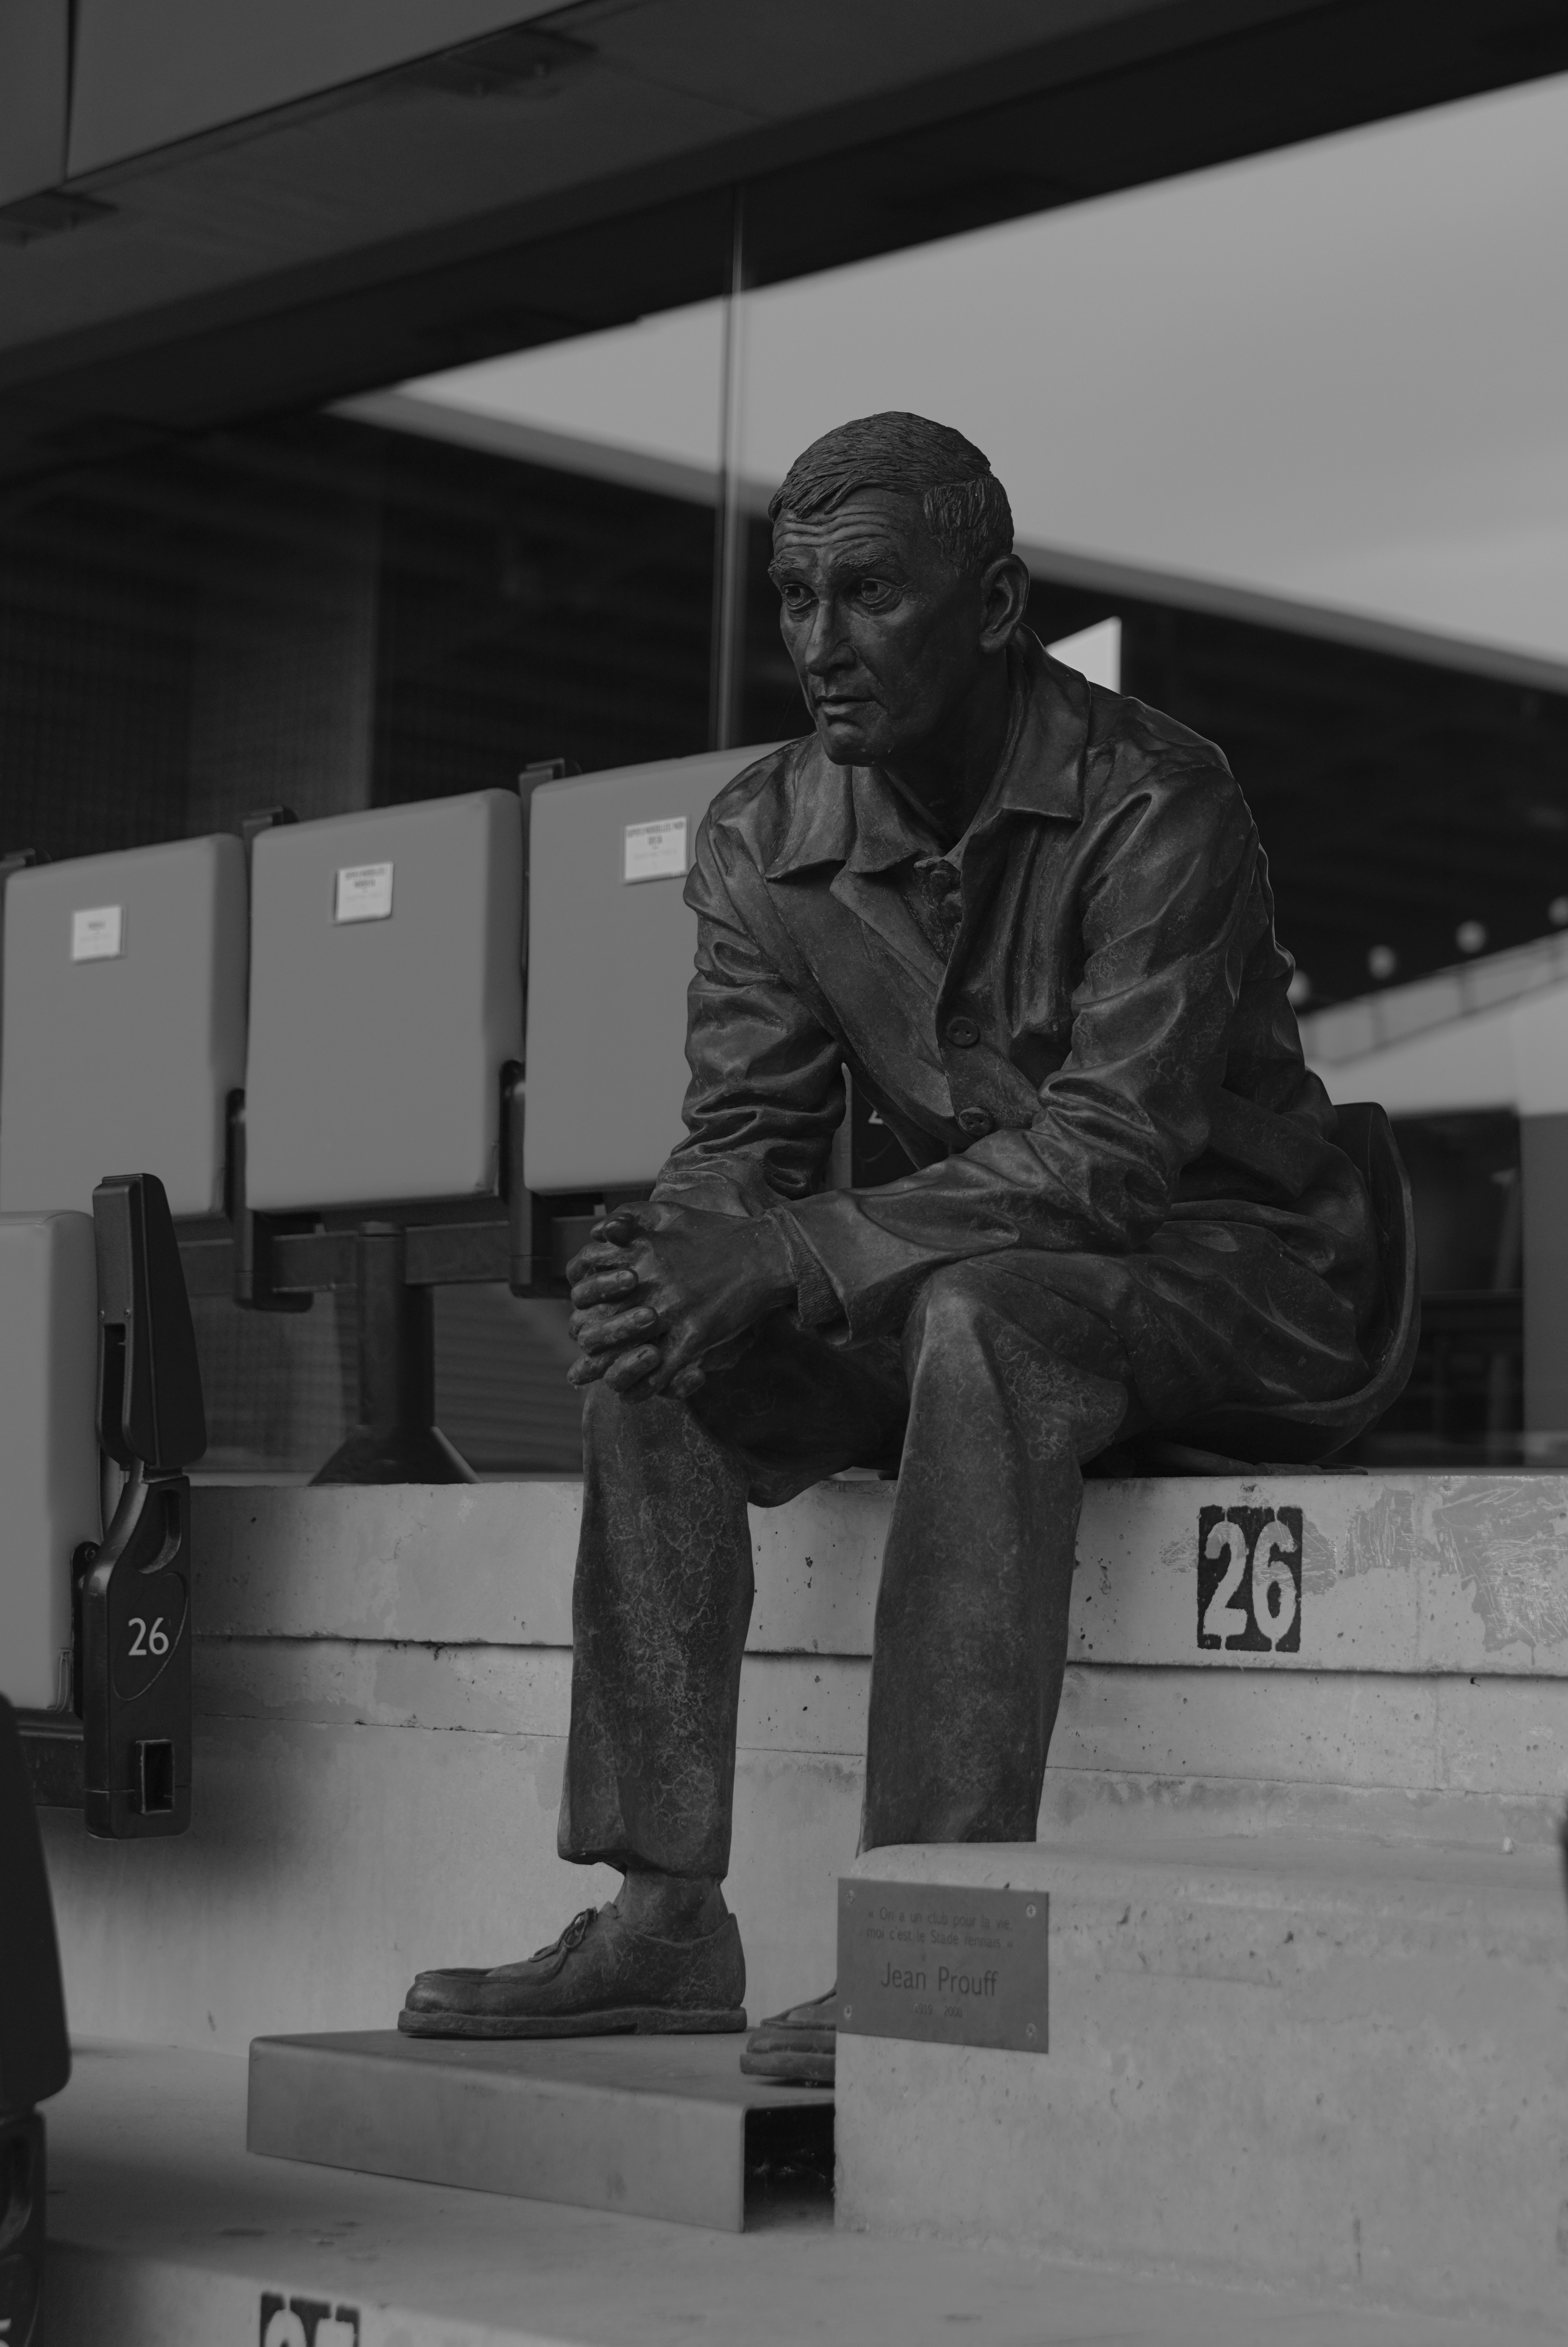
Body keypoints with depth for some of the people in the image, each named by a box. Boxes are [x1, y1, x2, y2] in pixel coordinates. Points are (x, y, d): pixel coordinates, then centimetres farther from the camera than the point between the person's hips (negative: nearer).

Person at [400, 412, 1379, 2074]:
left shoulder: (1151, 803, -21)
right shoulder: (763, 841, -1)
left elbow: (1114, 1143, -28)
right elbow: (745, 1137, -1)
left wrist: (792, 1257, -36)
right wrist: (681, 1258, -26)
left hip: (1235, 1265, -6)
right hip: (967, 1269, 6)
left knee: (980, 1320, -37)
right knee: (650, 1355, -16)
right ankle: (662, 1918, -18)